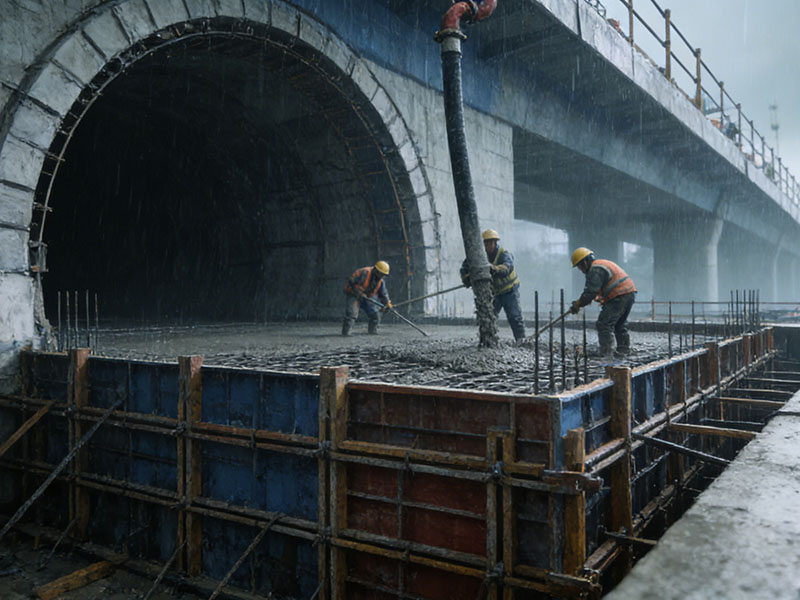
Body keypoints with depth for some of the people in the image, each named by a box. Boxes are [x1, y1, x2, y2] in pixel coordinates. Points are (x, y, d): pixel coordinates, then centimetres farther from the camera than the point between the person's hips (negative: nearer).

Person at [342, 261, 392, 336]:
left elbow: (383, 294, 7)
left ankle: (372, 330, 24)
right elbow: (351, 281, -27)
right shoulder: (364, 272, -24)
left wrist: (387, 304, -7)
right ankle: (345, 332, -14)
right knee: (352, 313, -21)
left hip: (367, 298, 7)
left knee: (374, 314, 4)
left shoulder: (381, 281, 1)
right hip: (353, 295, -7)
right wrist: (358, 292, -28)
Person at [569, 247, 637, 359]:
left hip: (620, 297, -11)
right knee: (620, 324, 22)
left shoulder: (595, 269, -12)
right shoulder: (602, 264, 23)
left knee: (604, 324, -9)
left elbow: (591, 292, -16)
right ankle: (623, 351, 29)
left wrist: (577, 304, -7)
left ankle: (605, 355, -11)